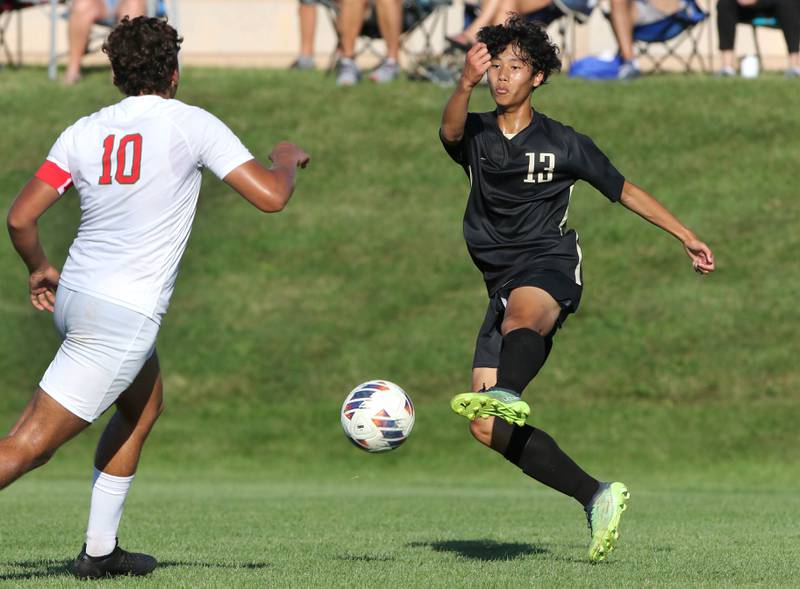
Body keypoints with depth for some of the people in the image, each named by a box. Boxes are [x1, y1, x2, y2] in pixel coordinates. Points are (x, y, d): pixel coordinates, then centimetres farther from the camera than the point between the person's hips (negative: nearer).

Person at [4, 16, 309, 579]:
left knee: (145, 404, 28)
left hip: (73, 296, 7)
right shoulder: (191, 125, -9)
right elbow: (271, 196, -10)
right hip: (125, 316, -7)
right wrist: (287, 160, 12)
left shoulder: (85, 132, 4)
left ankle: (100, 550, 28)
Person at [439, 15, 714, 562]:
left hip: (550, 266, -4)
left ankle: (507, 394, -77)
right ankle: (598, 497, -2)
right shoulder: (476, 134, 12)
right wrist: (465, 83, -35)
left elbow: (624, 190, 21)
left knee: (521, 316, -43)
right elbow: (451, 129, -13)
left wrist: (688, 238, 20)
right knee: (487, 429, -9)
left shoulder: (564, 144, 10)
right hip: (502, 285, 4)